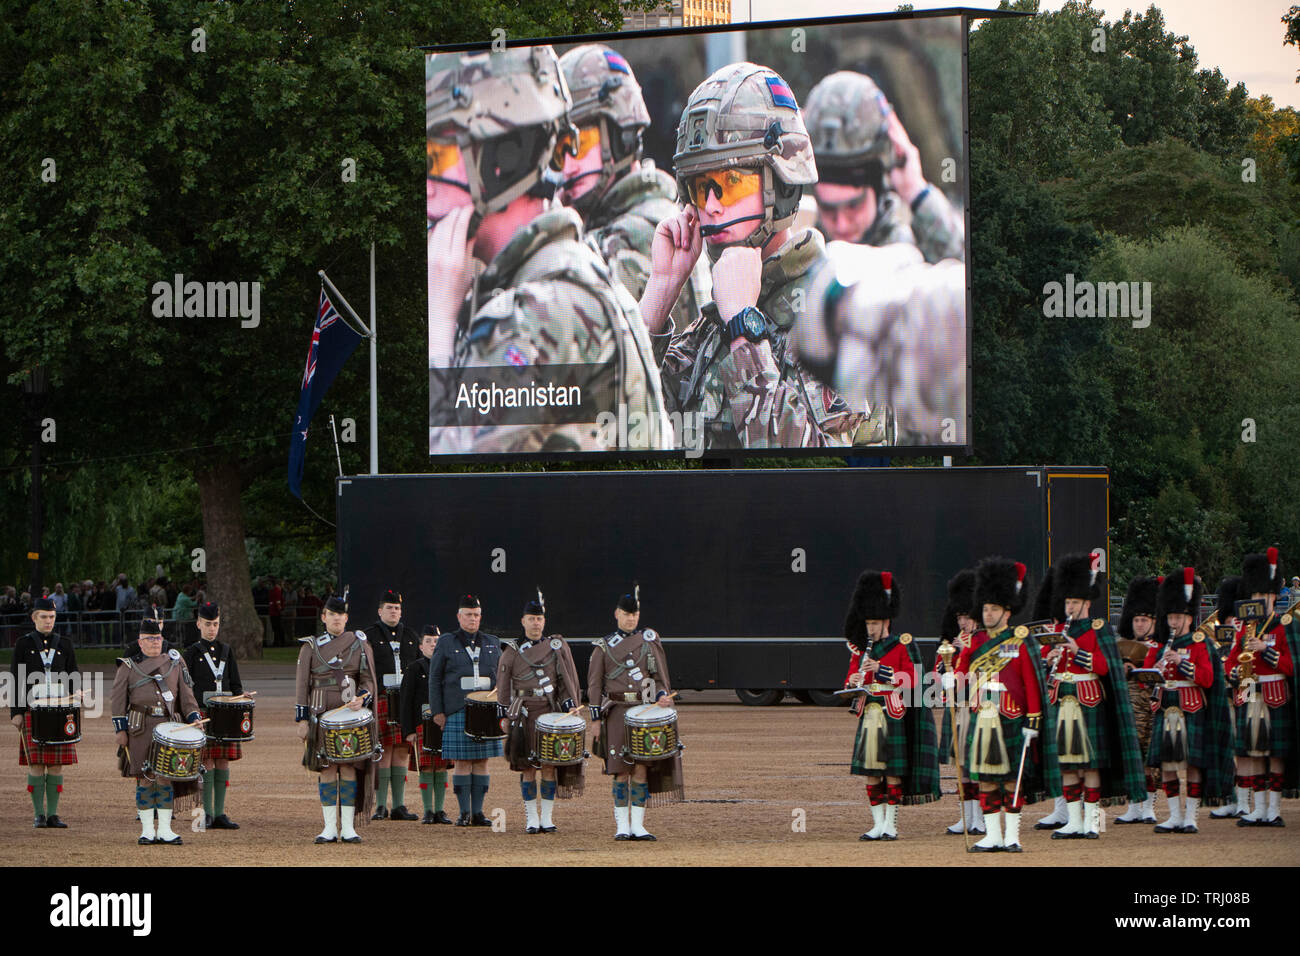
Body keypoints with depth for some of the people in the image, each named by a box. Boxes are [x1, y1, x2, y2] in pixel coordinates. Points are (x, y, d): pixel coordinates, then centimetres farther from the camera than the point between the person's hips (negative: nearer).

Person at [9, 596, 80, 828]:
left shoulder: (64, 645, 10)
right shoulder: (24, 644, 4)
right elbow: (16, 680, 2)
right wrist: (16, 712, -4)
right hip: (33, 711, -2)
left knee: (56, 765, 1)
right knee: (36, 764, -4)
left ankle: (53, 815, 6)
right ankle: (39, 815, 2)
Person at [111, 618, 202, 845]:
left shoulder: (174, 663, 14)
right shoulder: (128, 666, 7)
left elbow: (185, 694, 15)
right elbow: (118, 700, 6)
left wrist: (194, 717, 3)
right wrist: (120, 730, -1)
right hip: (141, 730, -2)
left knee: (165, 777, -2)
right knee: (145, 778, -2)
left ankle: (165, 830, 3)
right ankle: (147, 830, 5)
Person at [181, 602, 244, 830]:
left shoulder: (226, 650, 14)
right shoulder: (192, 653, 3)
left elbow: (236, 684, 17)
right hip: (202, 714, -4)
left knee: (223, 761, 3)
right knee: (207, 761, -7)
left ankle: (220, 814, 7)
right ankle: (207, 814, -3)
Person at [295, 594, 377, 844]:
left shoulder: (360, 645, 8)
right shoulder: (310, 647, 8)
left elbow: (368, 680, 8)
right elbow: (302, 685, 7)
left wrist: (362, 699, -13)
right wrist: (302, 720, 0)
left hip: (352, 713, 0)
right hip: (322, 714, 0)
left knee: (349, 767, -2)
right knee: (327, 769, -1)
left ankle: (348, 827, 1)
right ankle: (330, 828, 3)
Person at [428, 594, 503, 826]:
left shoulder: (492, 643, 14)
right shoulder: (446, 643, 5)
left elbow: (500, 678, 18)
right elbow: (435, 679, 5)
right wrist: (437, 711, -3)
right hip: (458, 713, -3)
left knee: (482, 761, 2)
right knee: (463, 762, -4)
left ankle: (478, 812, 6)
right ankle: (464, 813, 0)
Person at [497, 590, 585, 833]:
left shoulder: (558, 646, 10)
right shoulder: (512, 653, 8)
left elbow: (567, 679, 7)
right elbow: (503, 688, 9)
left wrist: (572, 705, -6)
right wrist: (508, 716, 1)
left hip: (551, 712, 1)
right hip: (524, 715, -1)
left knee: (550, 766, -1)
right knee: (528, 767, -1)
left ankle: (547, 818, 5)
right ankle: (532, 819, 4)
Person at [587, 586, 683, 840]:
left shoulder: (650, 640, 11)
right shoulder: (603, 646, 7)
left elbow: (660, 675, 13)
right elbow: (594, 684, 6)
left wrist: (662, 696, -8)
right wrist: (596, 718, 0)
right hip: (617, 712, -1)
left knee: (641, 769, -2)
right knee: (621, 771, -3)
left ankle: (638, 826, 1)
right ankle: (622, 826, 1)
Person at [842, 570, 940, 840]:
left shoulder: (901, 647, -3)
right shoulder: (864, 649, 14)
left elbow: (911, 680, -11)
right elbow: (853, 677, 19)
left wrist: (880, 670, -20)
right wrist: (853, 682, -6)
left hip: (893, 716, -6)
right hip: (870, 714, 6)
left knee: (893, 772, -3)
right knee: (870, 772, 4)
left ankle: (890, 824, 3)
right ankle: (877, 824, 9)